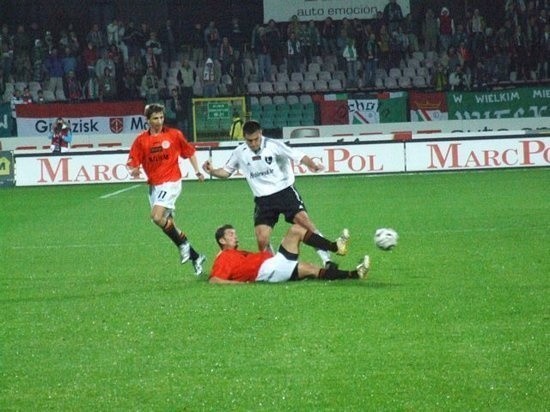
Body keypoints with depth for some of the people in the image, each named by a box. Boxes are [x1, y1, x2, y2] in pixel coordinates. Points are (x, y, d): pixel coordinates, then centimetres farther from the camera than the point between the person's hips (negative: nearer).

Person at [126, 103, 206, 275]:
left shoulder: (174, 135, -3)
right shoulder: (141, 140, 1)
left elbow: (190, 152, 11)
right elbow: (132, 163, -1)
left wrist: (198, 171, 6)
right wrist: (134, 170, -23)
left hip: (171, 182, -5)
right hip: (154, 185, 5)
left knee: (157, 217, -24)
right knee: (167, 223, 7)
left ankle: (182, 242, -4)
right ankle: (195, 257, 18)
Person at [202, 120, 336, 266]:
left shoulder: (273, 145, -10)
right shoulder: (239, 153, 2)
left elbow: (298, 156, -16)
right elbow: (226, 171, 17)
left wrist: (312, 165, -35)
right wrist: (212, 171, -3)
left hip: (285, 191, -3)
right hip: (263, 199, 3)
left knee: (303, 219, -22)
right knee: (262, 240, -8)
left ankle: (326, 257, -12)